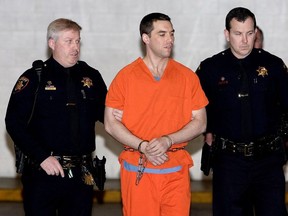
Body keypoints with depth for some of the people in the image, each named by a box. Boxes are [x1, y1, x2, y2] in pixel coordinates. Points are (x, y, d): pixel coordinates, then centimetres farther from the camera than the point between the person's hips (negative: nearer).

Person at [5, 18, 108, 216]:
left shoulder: (91, 77, 10)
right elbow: (14, 123, -8)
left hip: (81, 174, 4)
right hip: (43, 172, -3)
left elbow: (103, 113, 18)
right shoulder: (33, 79, -2)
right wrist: (42, 157, -16)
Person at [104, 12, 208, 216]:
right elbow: (111, 123, 1)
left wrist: (168, 140, -11)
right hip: (137, 170, -1)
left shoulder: (187, 76, 7)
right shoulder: (127, 75, 2)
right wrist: (142, 146, -12)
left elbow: (200, 122, 5)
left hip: (176, 171, 1)